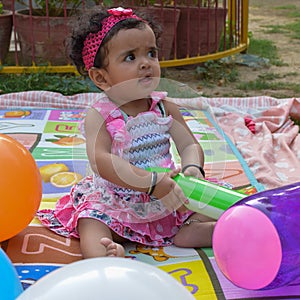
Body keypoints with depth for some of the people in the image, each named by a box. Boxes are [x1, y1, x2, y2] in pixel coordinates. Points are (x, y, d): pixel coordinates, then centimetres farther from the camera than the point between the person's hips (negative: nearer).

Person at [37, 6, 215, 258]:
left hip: (168, 199, 4)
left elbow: (189, 145, -3)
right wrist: (151, 181, -36)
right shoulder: (98, 116, -13)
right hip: (114, 204, -3)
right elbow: (101, 161, -27)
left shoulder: (165, 107, 0)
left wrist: (193, 168, -30)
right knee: (91, 226, -29)